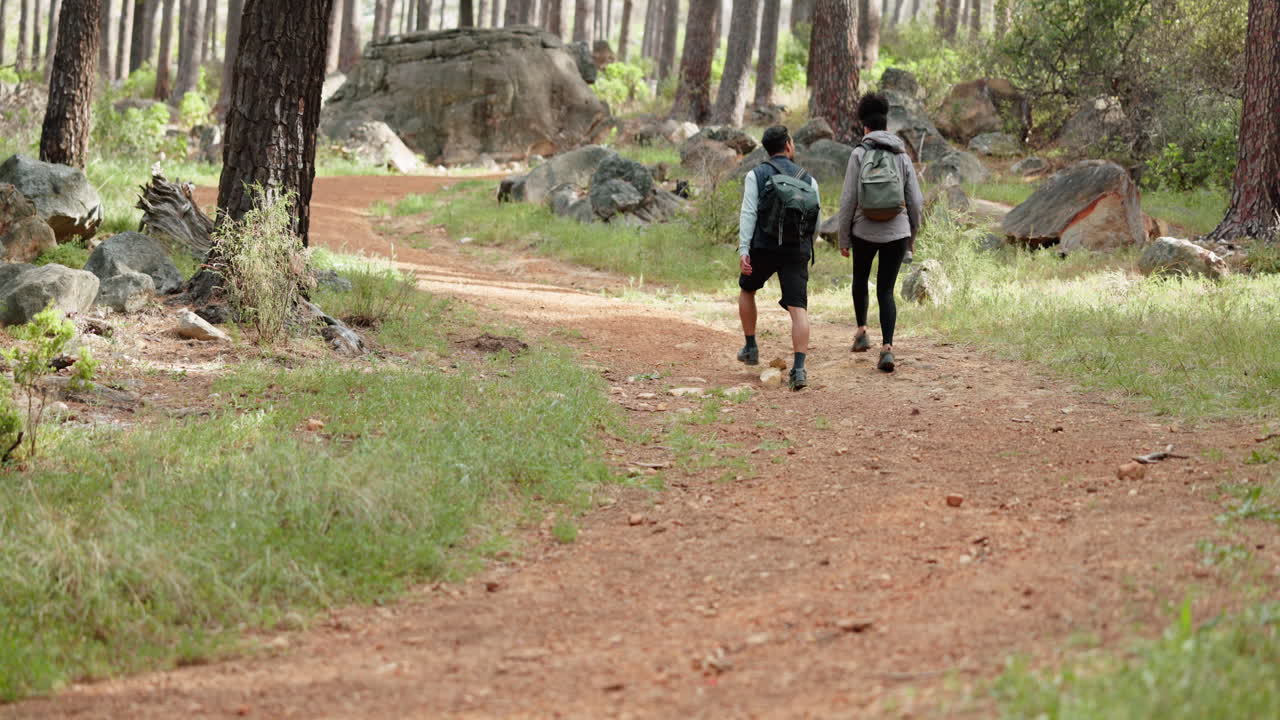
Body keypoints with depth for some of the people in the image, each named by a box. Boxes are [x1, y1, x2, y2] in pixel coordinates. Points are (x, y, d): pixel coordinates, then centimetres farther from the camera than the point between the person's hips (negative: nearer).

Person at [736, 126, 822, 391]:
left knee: (747, 290, 27)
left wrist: (743, 251, -12)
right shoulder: (808, 180, 11)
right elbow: (816, 222, 11)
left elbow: (748, 214, -8)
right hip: (798, 250, 1)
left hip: (764, 247, -1)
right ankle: (799, 369, -19)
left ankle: (751, 348, 30)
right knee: (798, 309, -5)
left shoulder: (756, 175, 3)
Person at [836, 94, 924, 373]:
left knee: (860, 278, 27)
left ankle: (862, 331, 22)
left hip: (865, 232, -1)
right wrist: (912, 237, 16)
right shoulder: (902, 156, 3)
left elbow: (848, 200, -7)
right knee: (886, 291, 6)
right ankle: (887, 347, -10)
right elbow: (916, 201, 4)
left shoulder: (859, 154, -4)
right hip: (896, 233, 1)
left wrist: (844, 238, 1)